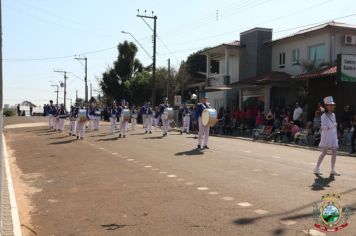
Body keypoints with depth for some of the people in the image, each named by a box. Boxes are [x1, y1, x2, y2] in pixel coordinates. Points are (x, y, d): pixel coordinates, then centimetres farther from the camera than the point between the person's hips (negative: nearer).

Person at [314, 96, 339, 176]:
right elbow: (323, 127, -19)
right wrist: (332, 125, -31)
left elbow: (335, 127, 15)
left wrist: (336, 137, 14)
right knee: (324, 153, -1)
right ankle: (317, 168, 10)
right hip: (326, 136, -6)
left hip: (333, 137, 6)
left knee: (334, 153, 4)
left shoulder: (333, 115, 10)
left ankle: (332, 170, 12)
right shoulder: (324, 116, -10)